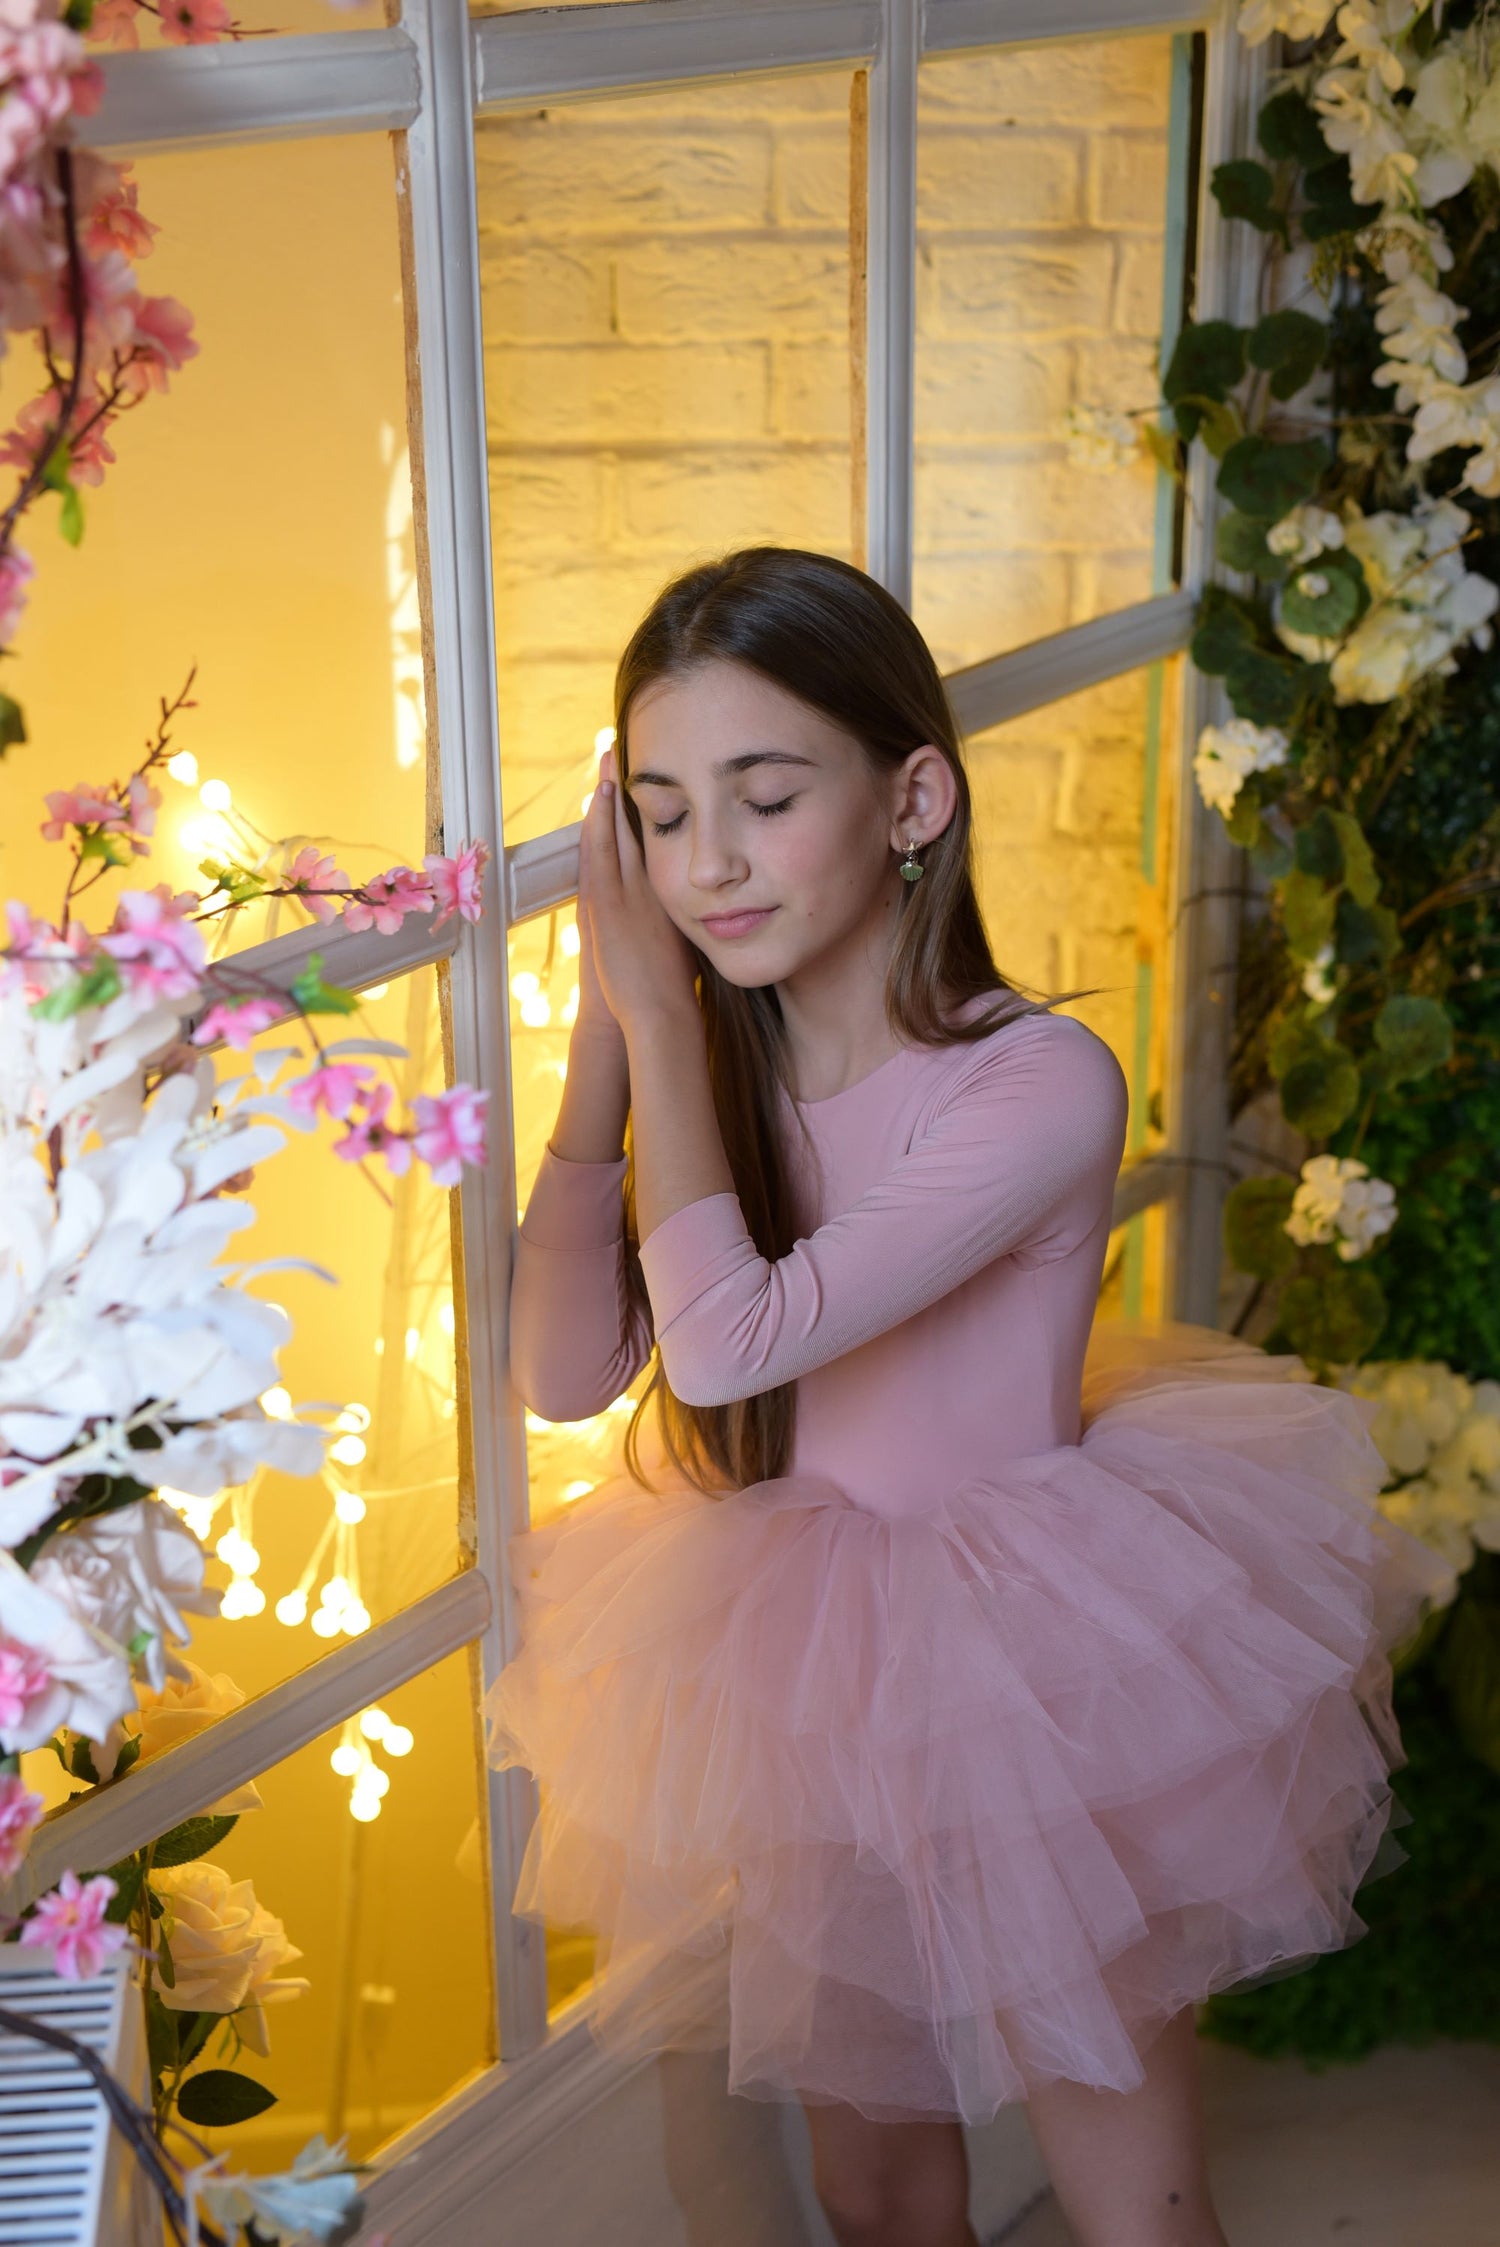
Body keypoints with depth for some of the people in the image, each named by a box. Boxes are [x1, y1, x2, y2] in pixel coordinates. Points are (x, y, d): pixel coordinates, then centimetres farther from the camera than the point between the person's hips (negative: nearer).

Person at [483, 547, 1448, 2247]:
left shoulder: (1039, 1084, -25)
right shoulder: (716, 1066, -6)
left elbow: (727, 1340, -33)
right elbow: (562, 1374, -11)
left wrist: (660, 1017, -24)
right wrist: (606, 1035, -16)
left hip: (1030, 1679, -5)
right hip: (808, 1689, 5)